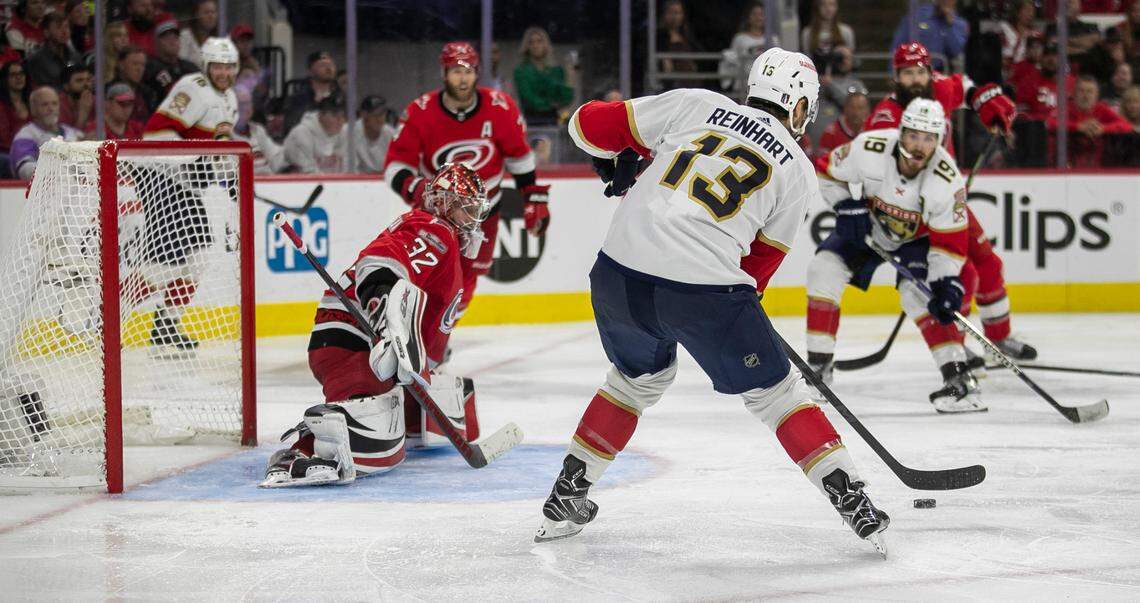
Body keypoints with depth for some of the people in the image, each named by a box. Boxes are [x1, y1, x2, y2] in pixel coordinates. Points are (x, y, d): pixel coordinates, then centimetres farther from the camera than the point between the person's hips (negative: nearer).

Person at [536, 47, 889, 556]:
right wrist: (741, 300, 33)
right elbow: (762, 261, 15)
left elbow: (590, 124, 13)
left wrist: (617, 167, 33)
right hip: (705, 287, -3)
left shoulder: (695, 105, 12)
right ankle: (850, 497, 10)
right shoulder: (798, 172, 10)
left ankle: (565, 500, 33)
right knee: (775, 392, 14)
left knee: (641, 375, 30)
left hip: (619, 273, 3)